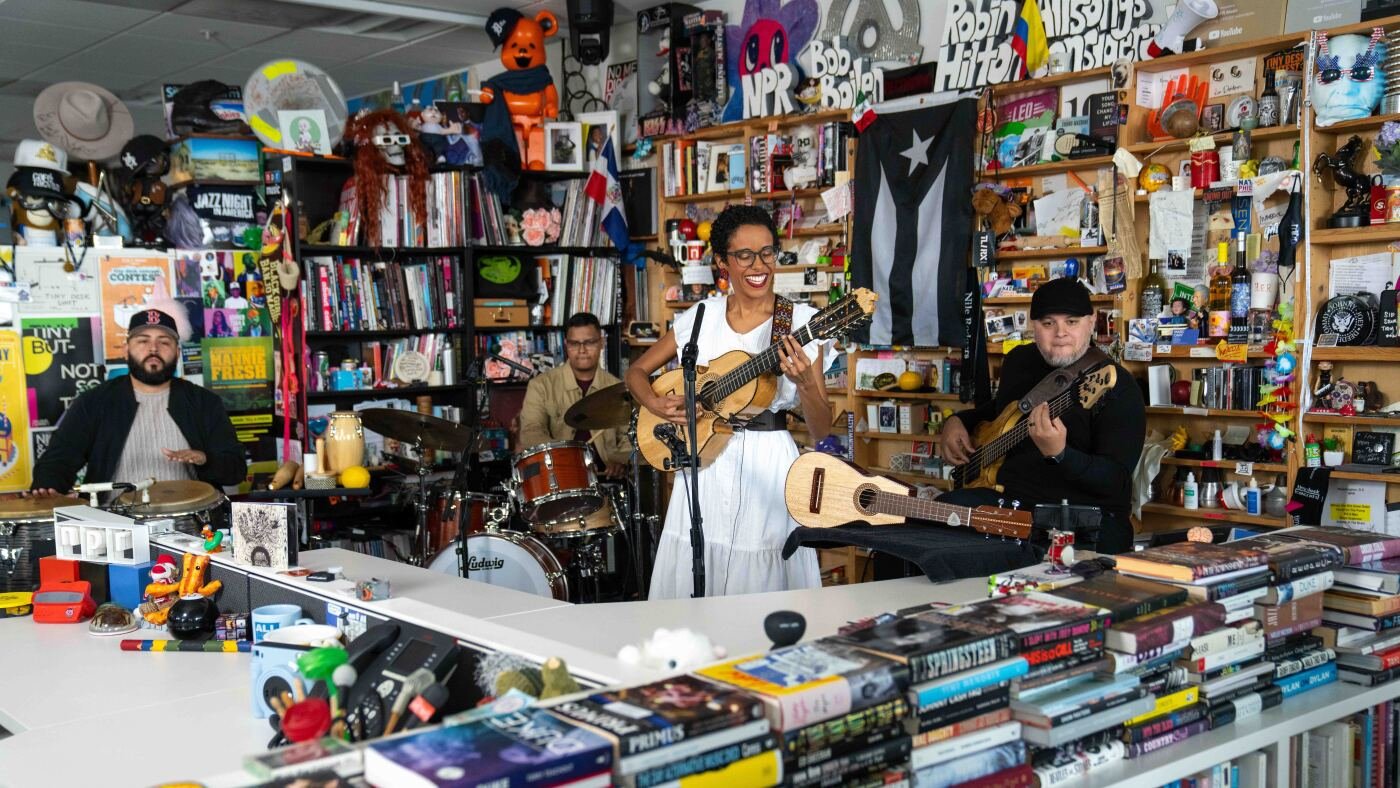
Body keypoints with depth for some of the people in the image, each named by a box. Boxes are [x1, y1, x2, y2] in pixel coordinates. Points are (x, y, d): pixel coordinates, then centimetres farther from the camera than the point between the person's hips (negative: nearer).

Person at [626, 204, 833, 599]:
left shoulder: (801, 322, -3)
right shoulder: (700, 317, 4)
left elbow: (821, 431, -5)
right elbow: (637, 371, 14)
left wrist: (804, 383, -24)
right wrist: (656, 405, -6)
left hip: (769, 468, -2)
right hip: (704, 470, 2)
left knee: (764, 596, 0)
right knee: (693, 591, 6)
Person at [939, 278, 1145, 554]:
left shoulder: (1118, 388, -10)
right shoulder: (1019, 361, 11)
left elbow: (1116, 481, -18)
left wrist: (1059, 454, -34)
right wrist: (958, 421, 15)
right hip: (1009, 497, 5)